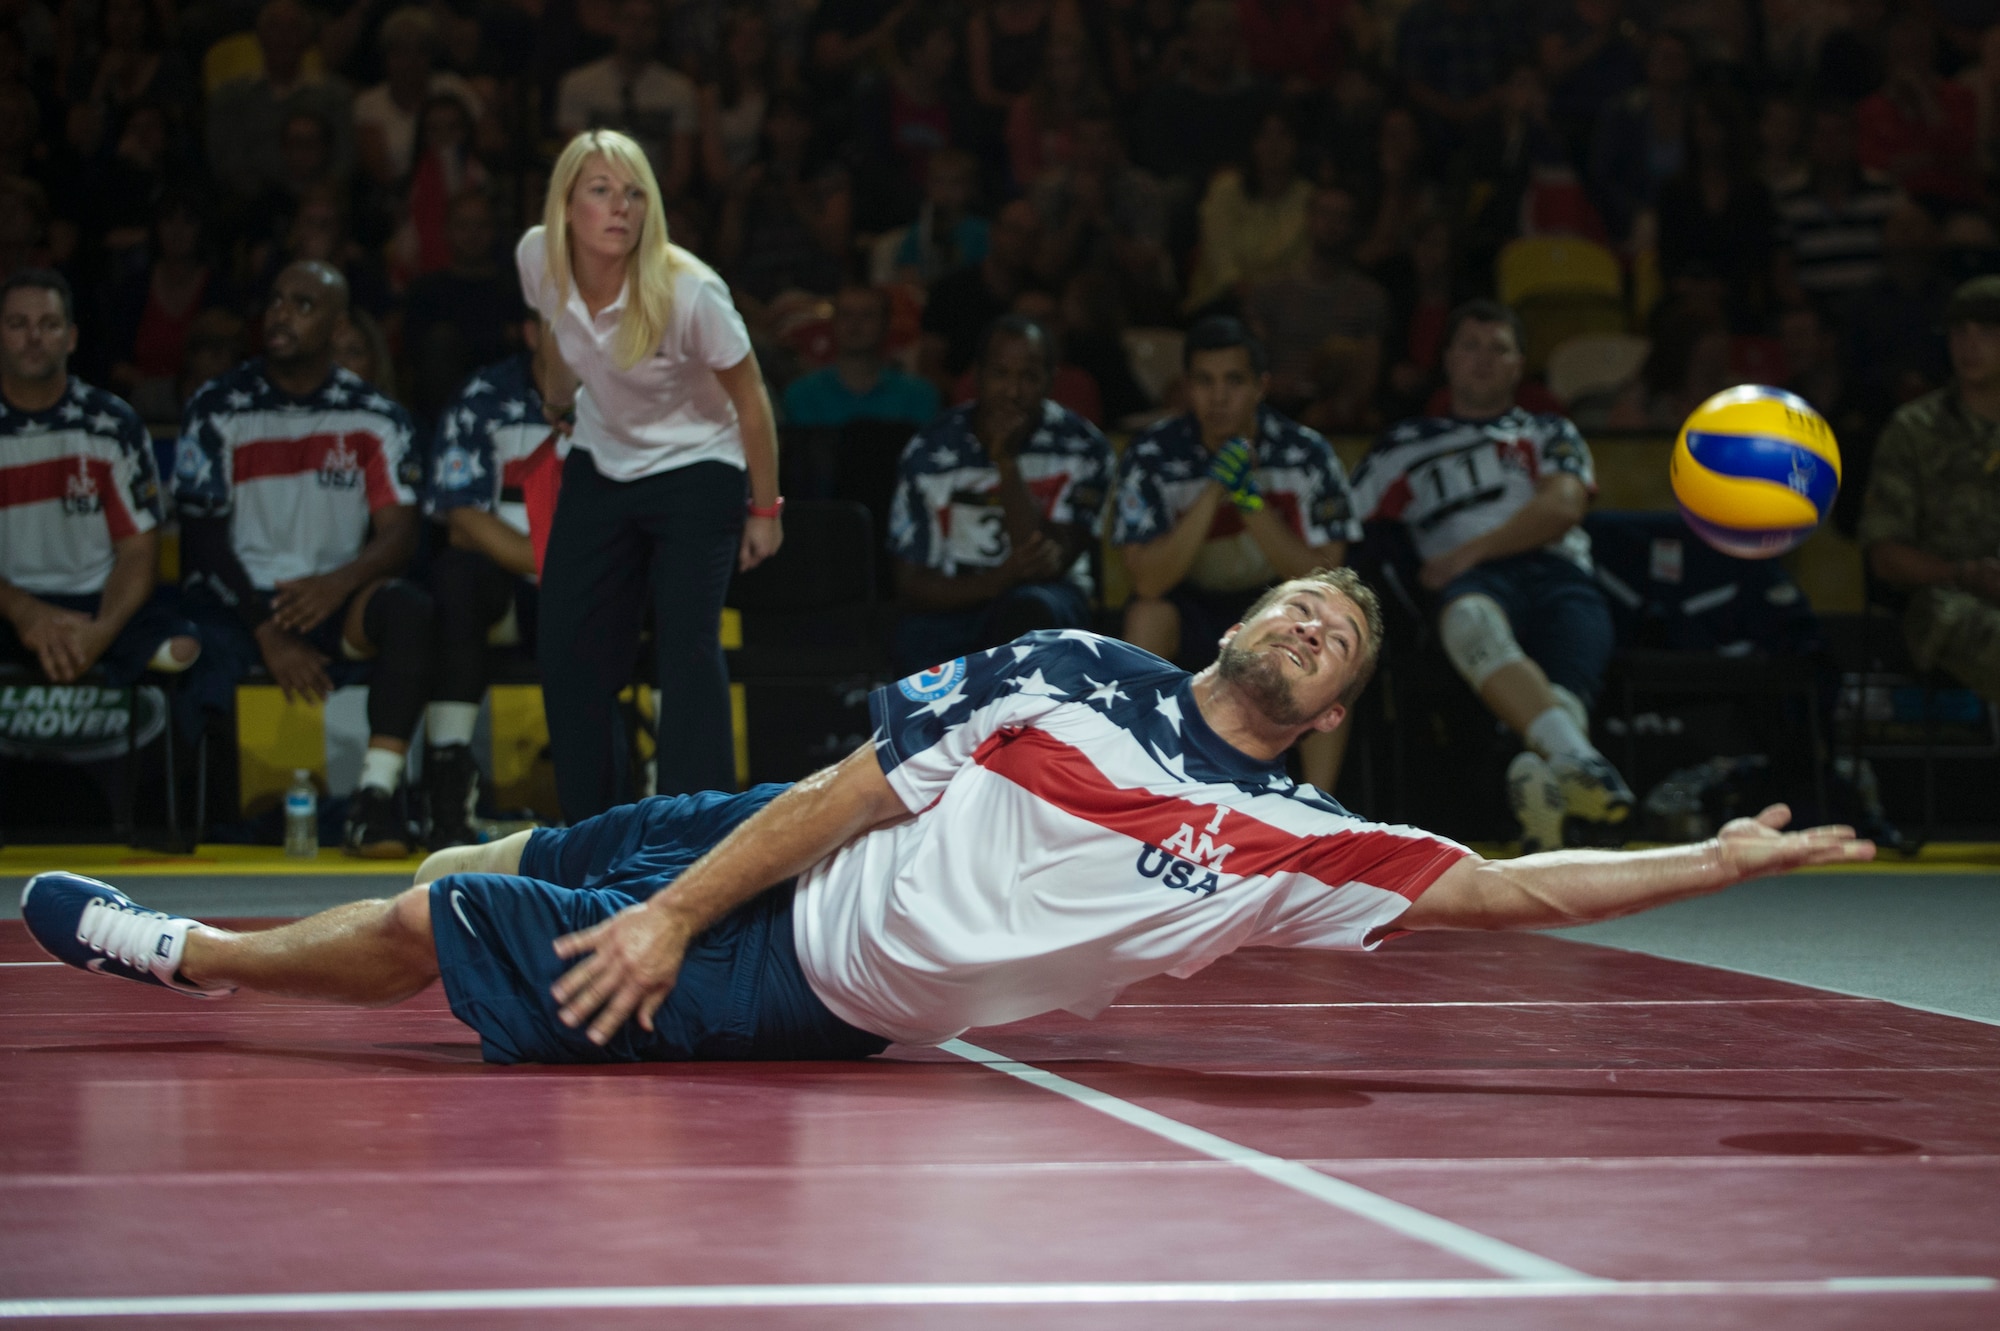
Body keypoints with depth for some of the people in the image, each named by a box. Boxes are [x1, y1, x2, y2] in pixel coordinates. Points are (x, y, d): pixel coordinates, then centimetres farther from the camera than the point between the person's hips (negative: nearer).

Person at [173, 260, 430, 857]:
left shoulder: (374, 418, 7)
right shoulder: (217, 409, 3)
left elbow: (400, 534, -2)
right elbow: (204, 539, -4)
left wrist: (342, 581, -25)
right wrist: (269, 634, -16)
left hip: (330, 603, 1)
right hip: (237, 602, -1)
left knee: (409, 607, -31)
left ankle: (376, 796, -37)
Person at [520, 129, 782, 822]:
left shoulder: (689, 291, -29)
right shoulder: (538, 258, -16)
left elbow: (750, 399, -14)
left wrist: (765, 509, -8)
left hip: (695, 474, -5)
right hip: (598, 468, 5)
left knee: (688, 650, -19)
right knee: (565, 652, 1)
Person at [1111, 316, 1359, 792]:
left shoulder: (1307, 455, -13)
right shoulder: (1151, 457, -14)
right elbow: (1148, 580, -22)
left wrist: (1250, 499, -29)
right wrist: (1213, 490, -32)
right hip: (1191, 612, 0)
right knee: (1147, 616, -33)